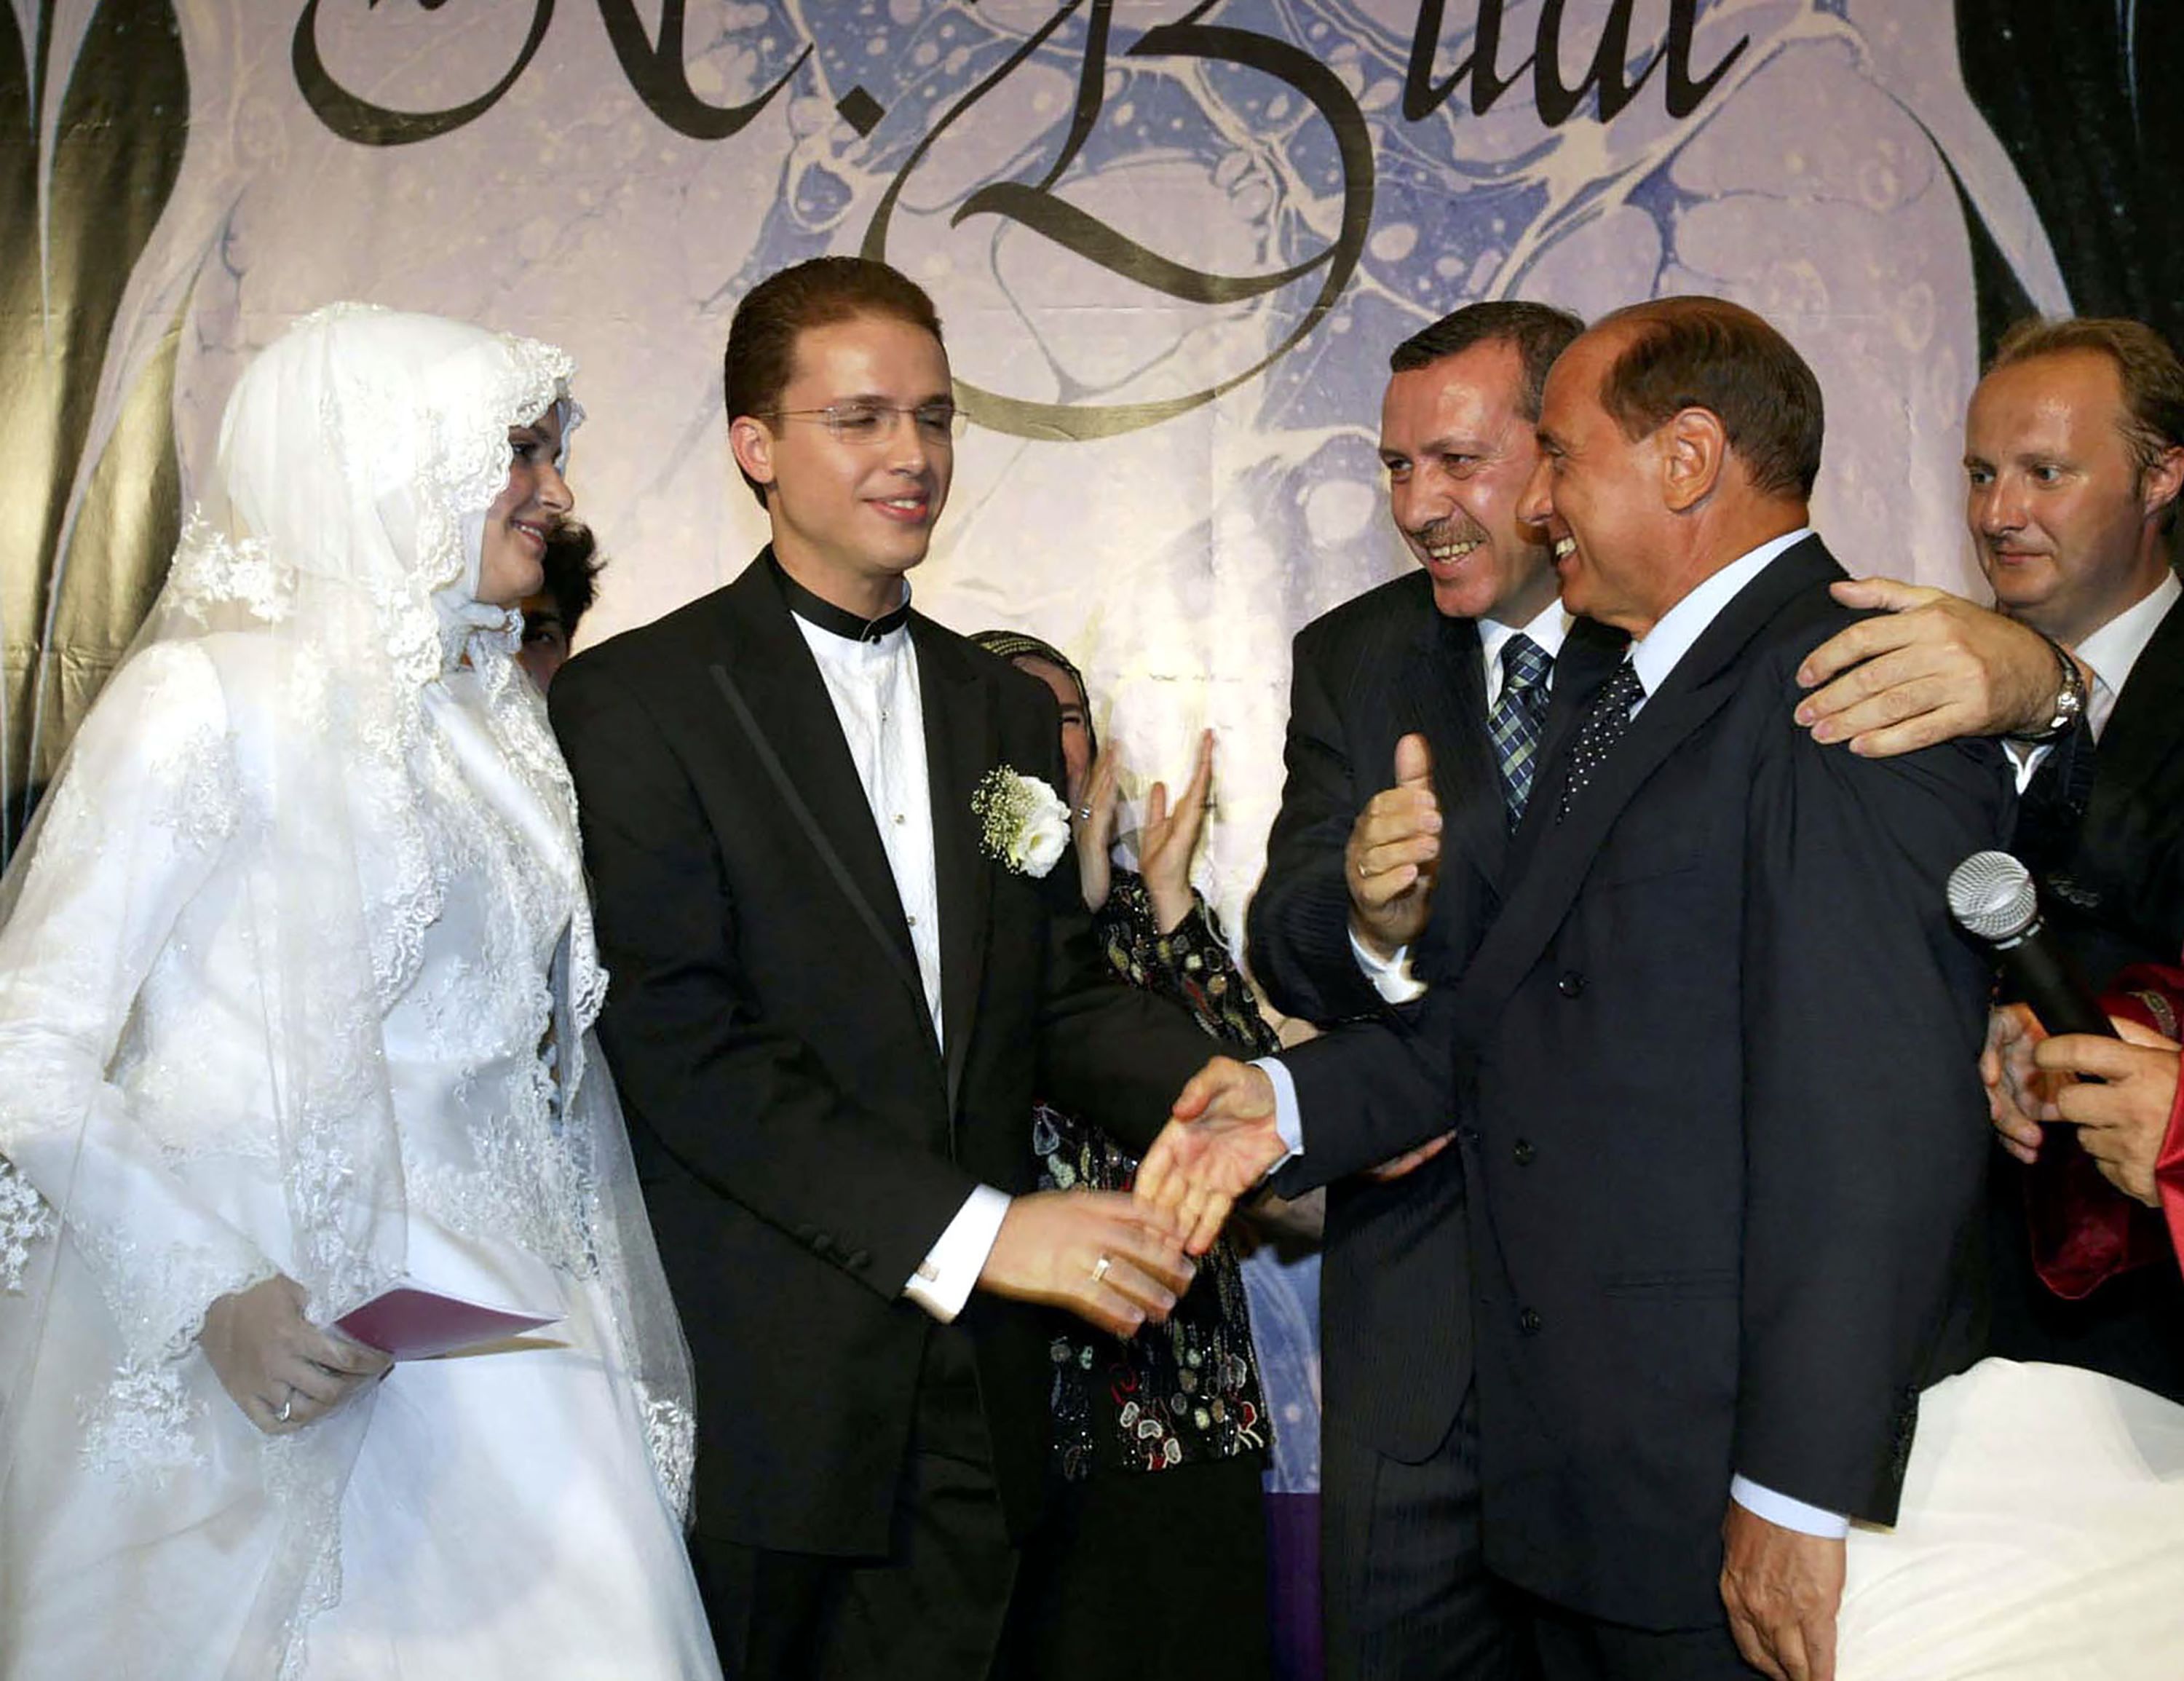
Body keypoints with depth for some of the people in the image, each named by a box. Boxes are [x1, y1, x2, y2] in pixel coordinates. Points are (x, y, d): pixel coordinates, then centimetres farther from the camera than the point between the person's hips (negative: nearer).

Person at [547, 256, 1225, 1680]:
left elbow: (1063, 995, 10)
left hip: (972, 1398, 5)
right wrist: (974, 1229, -19)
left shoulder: (1011, 712, 13)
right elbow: (678, 1043, -15)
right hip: (752, 1393, -5)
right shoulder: (635, 700, -7)